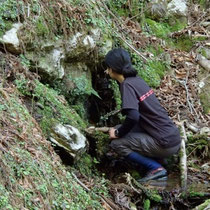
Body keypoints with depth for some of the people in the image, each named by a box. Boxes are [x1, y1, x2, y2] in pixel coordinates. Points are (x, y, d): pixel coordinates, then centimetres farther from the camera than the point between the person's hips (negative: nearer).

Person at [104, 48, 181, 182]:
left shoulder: (127, 84, -14)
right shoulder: (137, 80, 12)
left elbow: (133, 116, -25)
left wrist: (118, 133, -9)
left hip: (165, 144, -9)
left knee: (116, 144, -6)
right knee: (119, 129, 18)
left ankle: (156, 168, -6)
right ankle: (155, 161, 10)